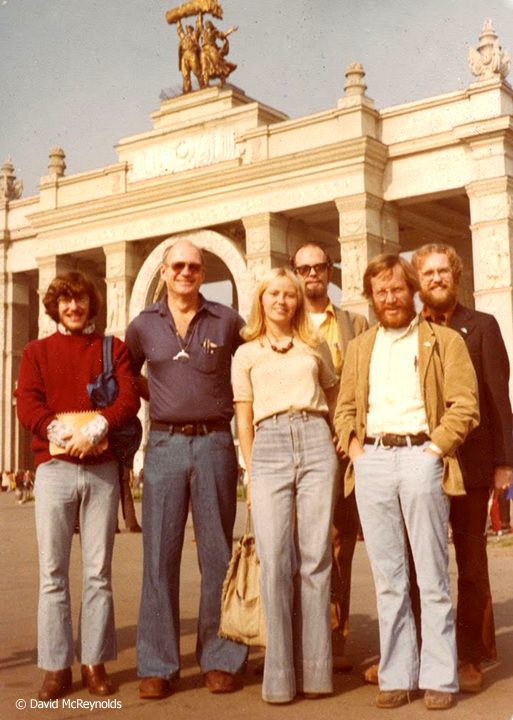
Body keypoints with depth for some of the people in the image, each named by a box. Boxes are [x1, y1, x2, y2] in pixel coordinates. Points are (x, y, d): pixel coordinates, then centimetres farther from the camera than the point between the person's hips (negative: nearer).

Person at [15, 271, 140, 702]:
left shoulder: (113, 349, 13)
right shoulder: (37, 352, 14)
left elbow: (129, 399, -1)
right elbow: (27, 406, 1)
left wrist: (95, 430, -17)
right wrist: (61, 432, -17)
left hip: (101, 467, 0)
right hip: (54, 467, 0)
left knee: (98, 571, 2)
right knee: (53, 571, -1)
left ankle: (95, 663, 11)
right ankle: (57, 667, 7)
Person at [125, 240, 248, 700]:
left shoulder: (228, 322, 6)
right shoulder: (143, 326, 10)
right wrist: (159, 401, 12)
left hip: (214, 442, -1)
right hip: (165, 443, 1)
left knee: (217, 553, 3)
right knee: (160, 554, 0)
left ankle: (220, 659, 13)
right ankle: (158, 666, 8)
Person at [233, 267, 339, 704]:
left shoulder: (315, 346, 19)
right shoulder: (246, 354, 17)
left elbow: (334, 399, 27)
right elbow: (243, 420, 13)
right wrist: (252, 473, 5)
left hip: (316, 443, 1)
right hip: (269, 447, -1)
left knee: (315, 557, -3)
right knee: (274, 558, -9)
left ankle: (315, 671, 3)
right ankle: (280, 674, -4)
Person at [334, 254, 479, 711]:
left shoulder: (444, 341, 7)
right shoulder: (360, 348, 20)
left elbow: (465, 407, -1)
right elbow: (345, 408, 20)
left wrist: (435, 448, -11)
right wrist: (352, 446, 4)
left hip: (421, 456, -3)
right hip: (372, 460, 4)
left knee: (432, 577, -1)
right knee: (387, 577, 5)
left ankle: (438, 678, 7)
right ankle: (396, 676, 12)